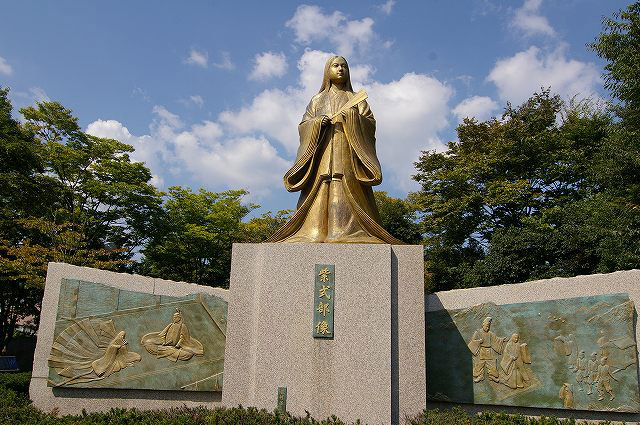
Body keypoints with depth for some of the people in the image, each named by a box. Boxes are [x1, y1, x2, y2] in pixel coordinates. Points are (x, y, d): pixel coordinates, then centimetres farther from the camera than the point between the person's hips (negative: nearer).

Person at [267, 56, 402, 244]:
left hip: (348, 152, 0)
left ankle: (348, 232, -25)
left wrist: (352, 117, -9)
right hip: (323, 152, 1)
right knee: (320, 191, -14)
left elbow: (370, 122, 9)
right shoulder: (318, 99, 24)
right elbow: (303, 124, 14)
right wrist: (317, 122, -7)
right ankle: (315, 233, -21)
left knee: (347, 191, -18)